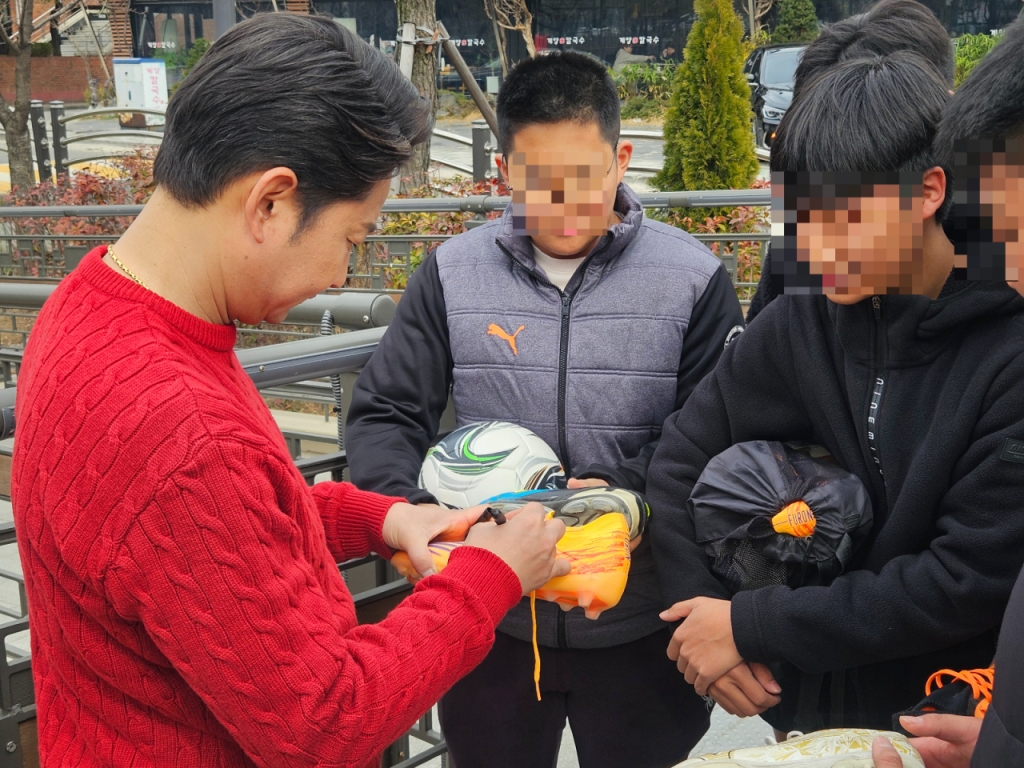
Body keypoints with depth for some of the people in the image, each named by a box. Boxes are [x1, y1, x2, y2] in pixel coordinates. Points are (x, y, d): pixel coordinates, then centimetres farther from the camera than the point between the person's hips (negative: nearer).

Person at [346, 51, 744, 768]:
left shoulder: (694, 279, -7)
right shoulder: (454, 274, -3)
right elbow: (385, 416, -2)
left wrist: (626, 491, -23)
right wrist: (409, 513, -20)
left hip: (642, 631, -1)